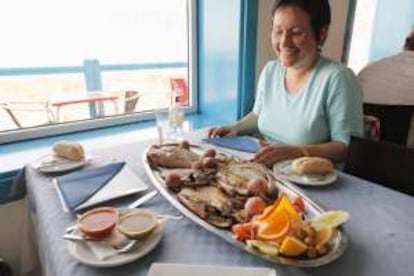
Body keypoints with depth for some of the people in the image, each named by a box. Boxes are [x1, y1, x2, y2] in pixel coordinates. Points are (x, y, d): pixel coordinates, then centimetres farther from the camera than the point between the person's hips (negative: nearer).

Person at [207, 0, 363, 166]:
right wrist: (236, 128, 1)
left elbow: (349, 147, -14)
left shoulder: (337, 79, -15)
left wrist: (296, 152, -26)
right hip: (266, 170, 5)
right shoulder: (270, 70, 4)